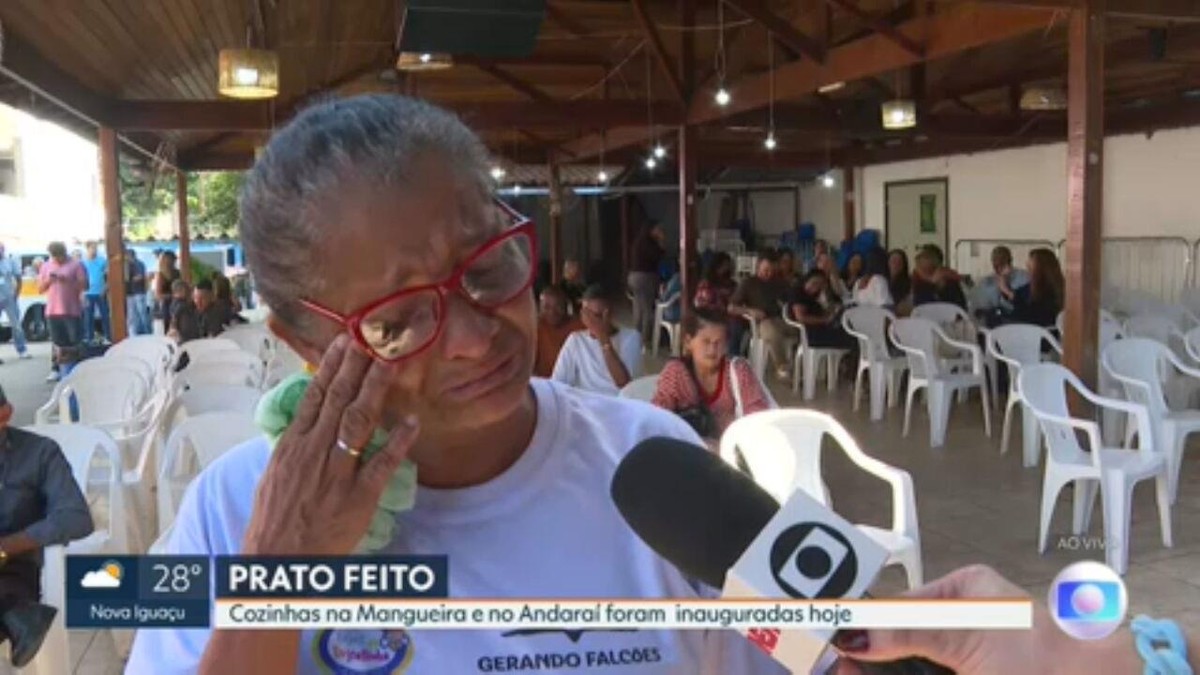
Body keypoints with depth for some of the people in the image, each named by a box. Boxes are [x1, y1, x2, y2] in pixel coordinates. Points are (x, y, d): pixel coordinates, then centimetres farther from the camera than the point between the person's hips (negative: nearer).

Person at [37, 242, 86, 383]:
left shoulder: (76, 265, 1)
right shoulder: (46, 267, 13)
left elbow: (84, 285, -6)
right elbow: (40, 289, 13)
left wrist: (67, 280, -19)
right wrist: (48, 280, -7)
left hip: (72, 310, -3)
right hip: (53, 311, 4)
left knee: (76, 342, -2)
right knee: (58, 343, 5)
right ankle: (55, 370, 7)